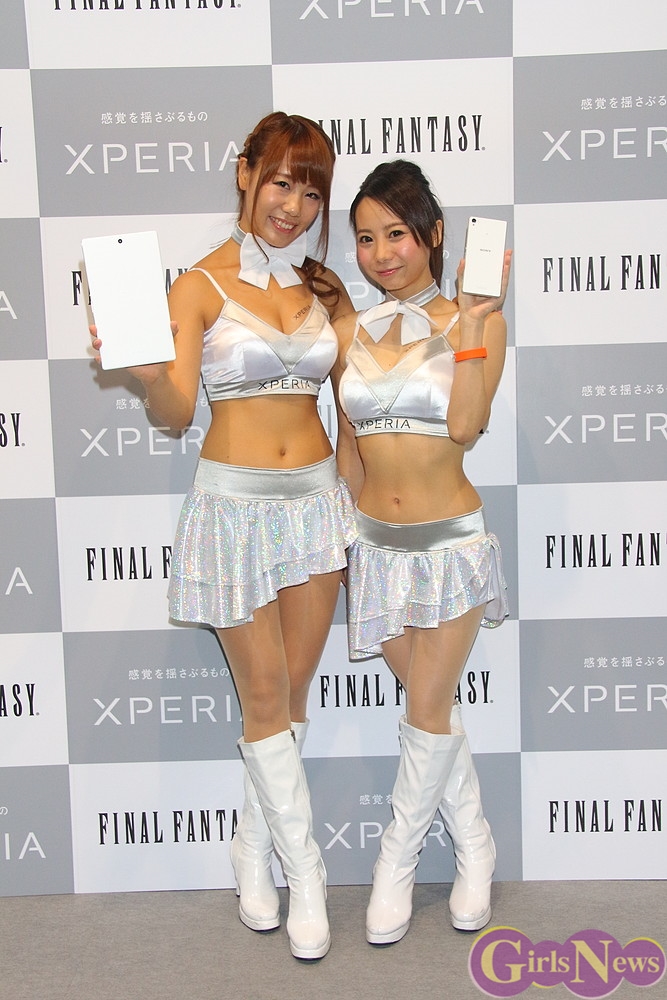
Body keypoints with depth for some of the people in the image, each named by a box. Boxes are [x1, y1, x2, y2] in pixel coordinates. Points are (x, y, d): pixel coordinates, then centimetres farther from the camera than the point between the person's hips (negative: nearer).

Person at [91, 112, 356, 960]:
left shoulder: (323, 286, 8)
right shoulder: (199, 287, -7)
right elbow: (176, 409, -16)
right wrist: (146, 369, -38)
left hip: (314, 497, 4)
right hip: (235, 502, -4)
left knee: (291, 691, 11)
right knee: (265, 696, 4)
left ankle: (254, 846, 31)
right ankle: (303, 872, 20)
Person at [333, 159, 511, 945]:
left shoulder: (473, 322, -4)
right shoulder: (349, 333, 5)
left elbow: (464, 425, -18)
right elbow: (348, 449, 11)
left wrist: (474, 318, -19)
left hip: (450, 538, -3)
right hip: (376, 542, 4)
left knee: (427, 713, 1)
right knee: (433, 707, 11)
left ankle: (397, 859, 22)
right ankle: (475, 848, 30)